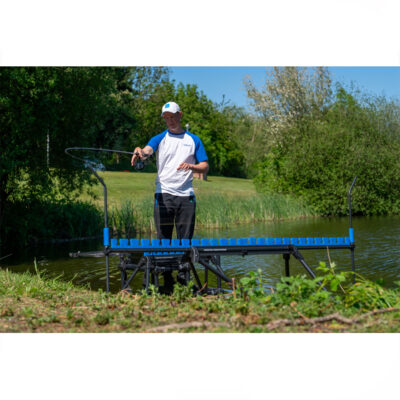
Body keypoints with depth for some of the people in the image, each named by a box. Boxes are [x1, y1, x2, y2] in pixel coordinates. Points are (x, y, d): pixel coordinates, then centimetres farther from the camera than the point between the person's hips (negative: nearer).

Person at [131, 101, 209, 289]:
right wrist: (140, 152, -37)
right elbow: (147, 150, -13)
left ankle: (184, 279, 9)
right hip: (164, 194, -1)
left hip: (186, 196, 1)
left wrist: (191, 166, -12)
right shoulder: (160, 138, 9)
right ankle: (167, 280, 6)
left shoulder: (194, 140, 13)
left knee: (185, 241, 2)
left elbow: (205, 167, 9)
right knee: (163, 239, -1)